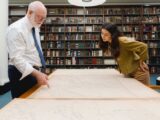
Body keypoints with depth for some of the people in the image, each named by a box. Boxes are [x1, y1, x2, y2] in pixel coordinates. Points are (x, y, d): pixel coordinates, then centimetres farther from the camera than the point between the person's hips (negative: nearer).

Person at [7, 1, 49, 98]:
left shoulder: (35, 28, 9)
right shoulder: (16, 29, -18)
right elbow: (17, 58, -26)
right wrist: (36, 73, -34)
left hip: (33, 71, 9)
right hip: (22, 73, -8)